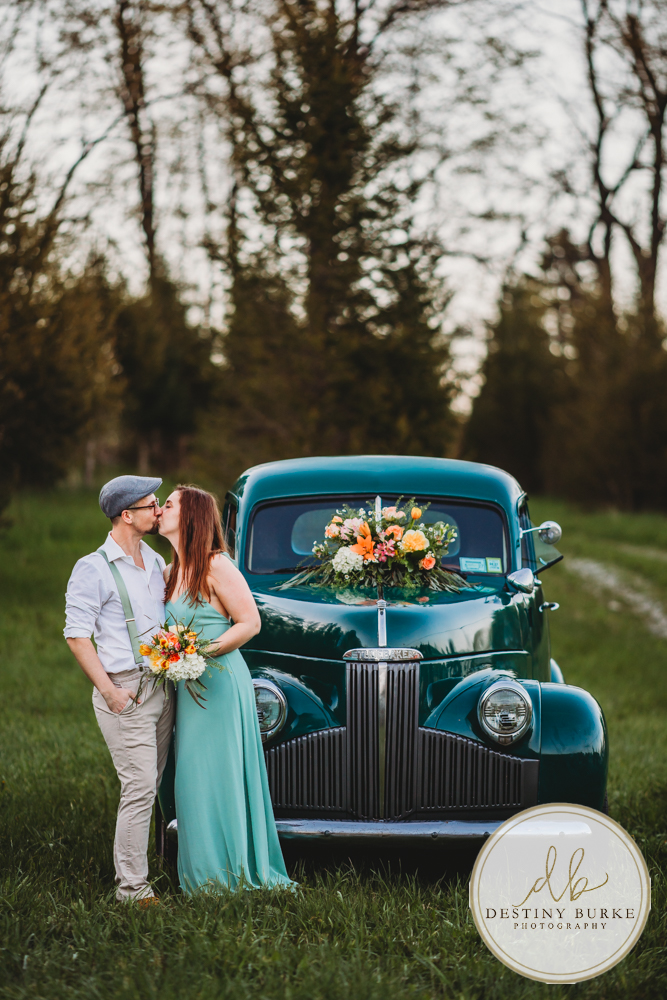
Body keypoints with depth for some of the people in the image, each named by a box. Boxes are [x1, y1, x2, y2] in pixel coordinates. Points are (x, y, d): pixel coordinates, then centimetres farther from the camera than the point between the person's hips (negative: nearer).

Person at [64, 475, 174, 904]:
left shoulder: (154, 560, 14)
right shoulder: (93, 569, -9)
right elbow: (77, 635, -11)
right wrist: (109, 691, -16)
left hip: (162, 687, 7)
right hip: (126, 692, -7)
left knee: (148, 787, 10)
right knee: (140, 788, -11)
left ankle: (135, 879, 17)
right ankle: (133, 890, -5)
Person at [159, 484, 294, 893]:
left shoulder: (216, 565, -12)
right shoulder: (173, 572, 14)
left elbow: (251, 622, -13)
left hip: (221, 681, -8)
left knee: (218, 775, -3)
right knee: (193, 777, 8)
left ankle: (231, 873, 5)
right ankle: (203, 874, 15)